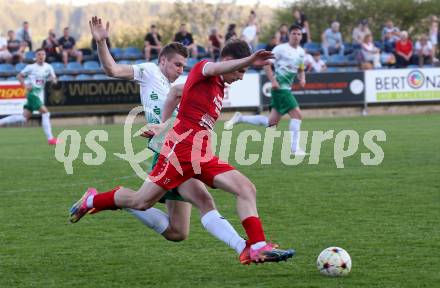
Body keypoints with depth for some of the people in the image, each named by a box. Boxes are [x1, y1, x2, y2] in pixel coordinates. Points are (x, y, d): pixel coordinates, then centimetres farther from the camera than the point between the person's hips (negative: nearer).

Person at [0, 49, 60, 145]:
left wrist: (53, 79, -15)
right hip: (32, 93, -6)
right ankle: (50, 139, -12)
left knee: (24, 118, 6)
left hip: (39, 95, 6)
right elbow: (19, 76, 3)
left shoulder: (48, 67, 6)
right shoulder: (31, 67, -5)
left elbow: (54, 81, 9)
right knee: (45, 113, -16)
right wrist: (26, 85, -12)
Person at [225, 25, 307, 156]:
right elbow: (266, 63, -10)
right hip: (280, 87, -8)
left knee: (272, 122, 10)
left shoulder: (301, 52, 14)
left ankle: (239, 118, 21)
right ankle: (295, 148, -7)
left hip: (287, 89, 8)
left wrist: (302, 78, 2)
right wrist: (273, 81, -19)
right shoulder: (281, 49, -9)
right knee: (297, 114, -13)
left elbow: (300, 70, 25)